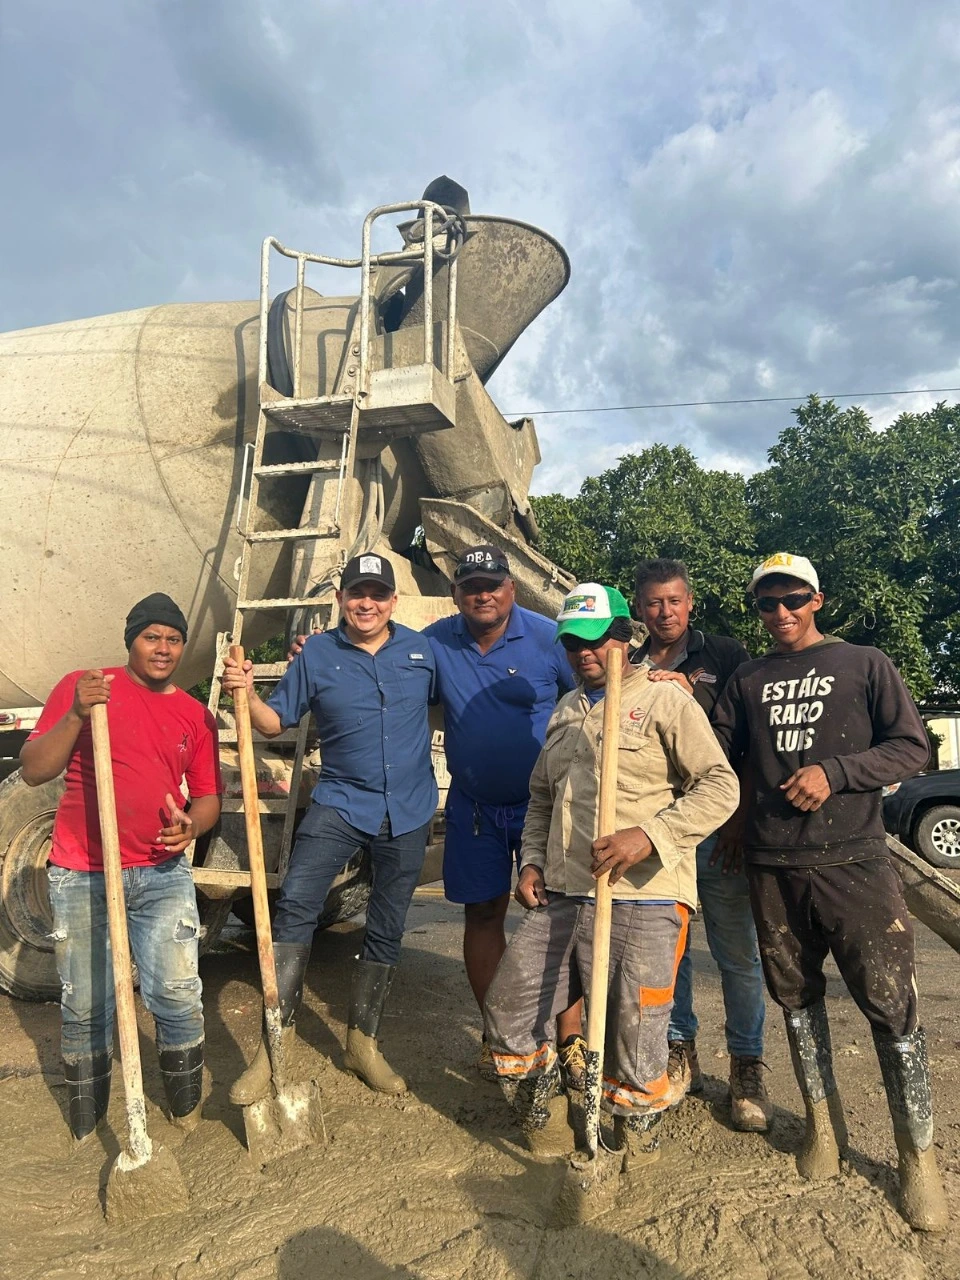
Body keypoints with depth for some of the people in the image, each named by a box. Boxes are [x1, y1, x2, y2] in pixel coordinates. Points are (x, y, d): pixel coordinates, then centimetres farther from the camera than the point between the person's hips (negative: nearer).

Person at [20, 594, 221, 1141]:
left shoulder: (196, 715, 6)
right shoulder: (82, 686, -3)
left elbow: (207, 796, 8)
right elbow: (33, 770, -7)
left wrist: (192, 825, -14)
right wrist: (76, 715, -22)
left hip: (163, 874, 2)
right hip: (83, 875, -2)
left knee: (177, 995, 2)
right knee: (86, 1005, 9)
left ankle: (186, 1104, 27)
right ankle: (86, 1121, 33)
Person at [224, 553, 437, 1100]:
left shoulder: (421, 649, 0)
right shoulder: (316, 654, -3)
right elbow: (277, 721, 0)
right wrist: (248, 694, -19)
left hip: (409, 812, 2)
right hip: (340, 803, -1)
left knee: (388, 931, 11)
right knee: (295, 903, -18)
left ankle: (364, 1043, 29)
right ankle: (278, 1035, -4)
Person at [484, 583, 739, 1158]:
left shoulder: (665, 700, -2)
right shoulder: (565, 713, 18)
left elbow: (720, 786, -10)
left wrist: (649, 835, -21)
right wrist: (533, 860, 11)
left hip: (642, 902, -6)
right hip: (560, 899, 6)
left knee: (635, 1040, 1)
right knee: (509, 1006, 7)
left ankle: (629, 1147, 32)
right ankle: (544, 1126, 34)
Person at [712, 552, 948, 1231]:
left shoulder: (865, 664, 3)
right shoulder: (747, 680, 12)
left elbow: (913, 746, -1)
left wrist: (835, 772, -14)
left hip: (854, 863, -3)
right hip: (772, 869, 3)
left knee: (891, 1005, -1)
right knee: (797, 997, 13)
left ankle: (918, 1154, 17)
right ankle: (824, 1123, 31)